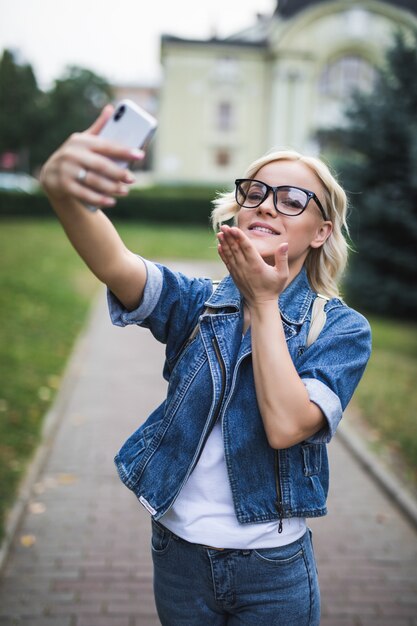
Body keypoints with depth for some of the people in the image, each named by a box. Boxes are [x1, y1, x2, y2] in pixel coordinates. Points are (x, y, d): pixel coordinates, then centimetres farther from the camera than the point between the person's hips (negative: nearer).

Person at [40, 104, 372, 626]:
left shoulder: (342, 329, -9)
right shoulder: (198, 304, -5)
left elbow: (286, 425, -25)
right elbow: (116, 266, -26)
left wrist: (264, 301, -20)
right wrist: (63, 191, -45)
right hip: (179, 552, 2)